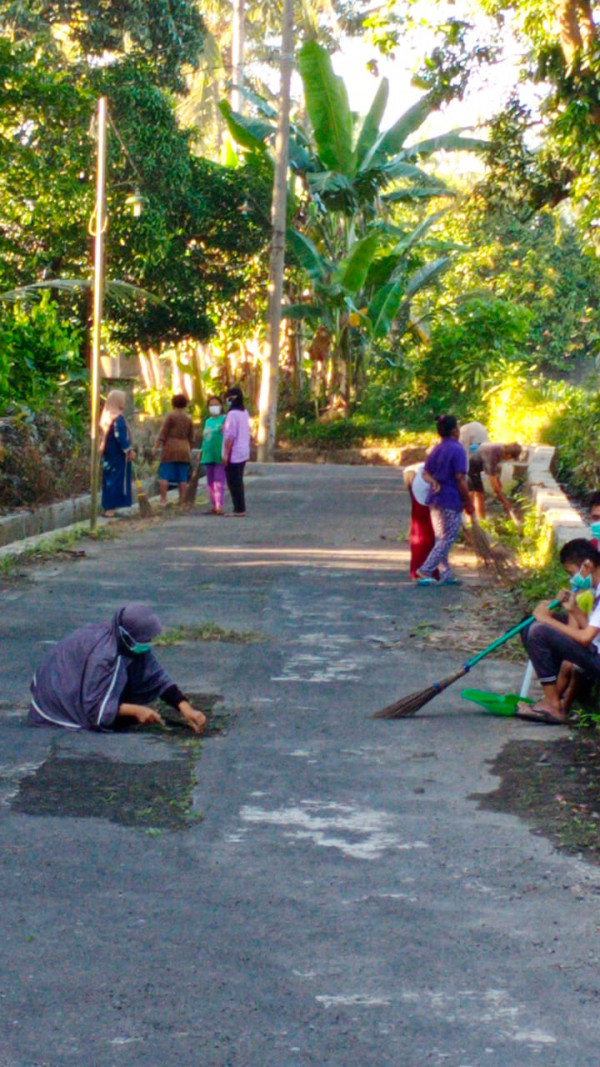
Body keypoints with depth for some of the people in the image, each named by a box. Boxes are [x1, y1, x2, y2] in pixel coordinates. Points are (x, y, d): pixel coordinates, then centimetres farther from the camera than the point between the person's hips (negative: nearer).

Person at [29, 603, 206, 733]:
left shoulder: (135, 644, -15)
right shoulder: (103, 655, -38)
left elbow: (159, 679, -13)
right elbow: (95, 708, -33)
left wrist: (186, 709, -24)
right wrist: (135, 710, -38)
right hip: (60, 694, -7)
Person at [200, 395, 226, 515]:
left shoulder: (224, 419, -3)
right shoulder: (208, 421, 17)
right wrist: (201, 454, 17)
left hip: (219, 456, -7)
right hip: (208, 455, 7)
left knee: (219, 481, -11)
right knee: (210, 482, 8)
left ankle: (219, 506, -13)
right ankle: (214, 505, 13)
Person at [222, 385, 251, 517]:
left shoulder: (232, 414, -17)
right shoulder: (245, 413, 9)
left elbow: (230, 436, -19)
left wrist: (226, 454, -16)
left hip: (233, 454, -8)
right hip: (244, 453, 8)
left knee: (234, 482, -3)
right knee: (238, 482, 14)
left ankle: (239, 509, -3)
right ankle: (241, 509, 17)